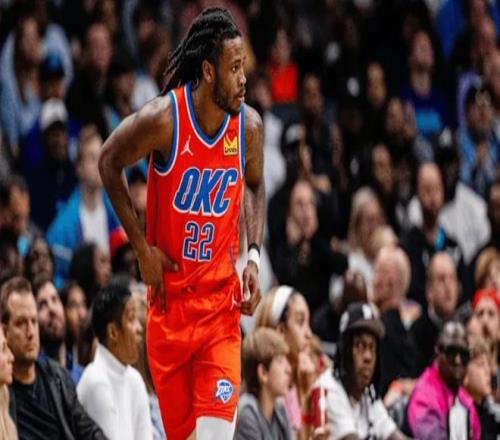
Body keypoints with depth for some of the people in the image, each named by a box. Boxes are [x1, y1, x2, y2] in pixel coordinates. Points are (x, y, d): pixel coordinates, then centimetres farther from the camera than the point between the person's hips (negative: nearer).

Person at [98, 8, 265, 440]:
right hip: (169, 294, -1)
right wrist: (143, 248, -2)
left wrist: (253, 255, 1)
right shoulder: (163, 119, -16)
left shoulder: (249, 126, -5)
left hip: (220, 299, 1)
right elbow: (109, 163, 1)